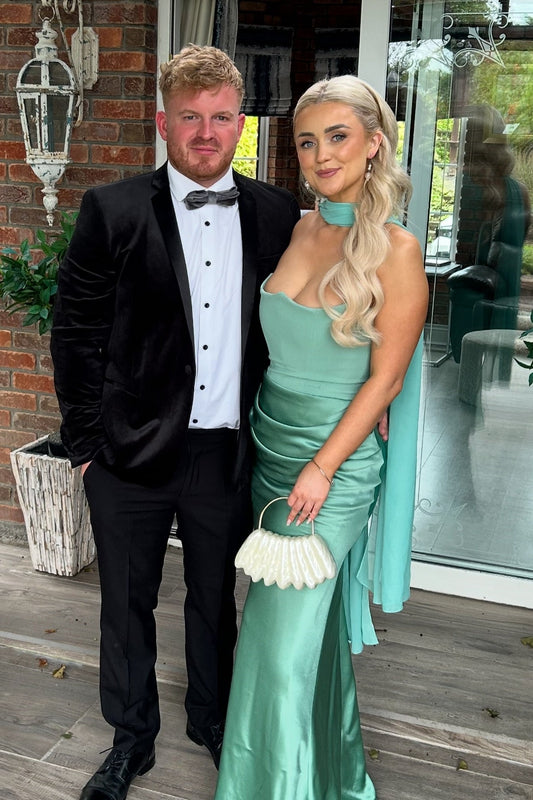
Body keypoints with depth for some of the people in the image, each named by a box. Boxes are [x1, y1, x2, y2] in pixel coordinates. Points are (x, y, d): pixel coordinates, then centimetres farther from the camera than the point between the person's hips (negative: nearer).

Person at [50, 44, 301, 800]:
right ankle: (132, 739, 40)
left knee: (216, 599, 20)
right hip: (131, 455, -1)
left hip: (228, 453, 2)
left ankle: (212, 721, 45)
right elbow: (76, 332, -4)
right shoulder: (113, 211, -7)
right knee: (126, 603, 16)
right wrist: (87, 441, -5)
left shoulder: (277, 215, 0)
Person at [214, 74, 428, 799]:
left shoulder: (395, 249, -14)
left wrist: (321, 469, -15)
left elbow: (385, 378, -13)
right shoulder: (296, 230, 4)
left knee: (284, 638, 0)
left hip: (336, 461, -6)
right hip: (269, 447, 6)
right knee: (310, 619, 20)